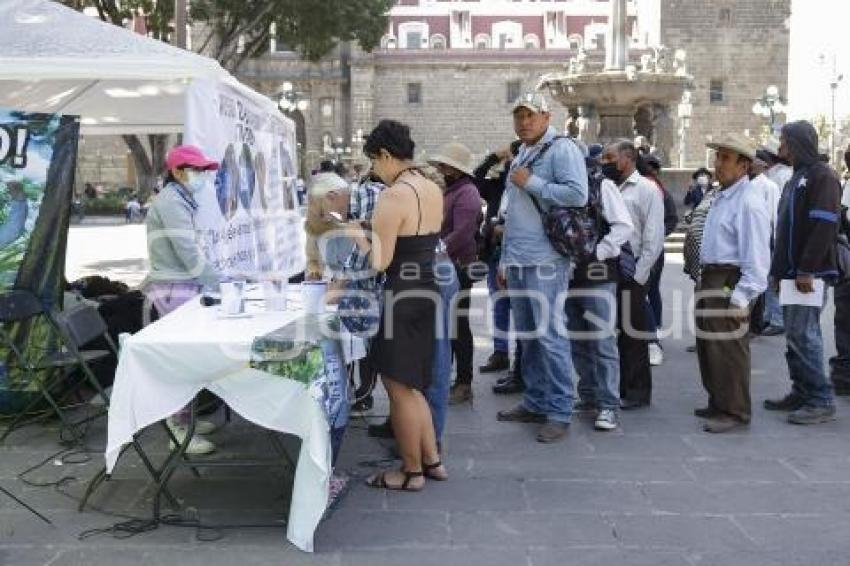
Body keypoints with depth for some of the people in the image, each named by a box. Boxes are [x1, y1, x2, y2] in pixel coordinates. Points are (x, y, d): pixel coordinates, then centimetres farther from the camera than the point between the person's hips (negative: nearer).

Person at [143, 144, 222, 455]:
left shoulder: (180, 201, 16)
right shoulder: (171, 202, -15)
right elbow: (188, 253, -21)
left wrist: (216, 280, 13)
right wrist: (221, 283, -15)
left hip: (183, 286, 9)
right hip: (173, 289, -9)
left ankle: (181, 418, 21)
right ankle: (180, 430, -1)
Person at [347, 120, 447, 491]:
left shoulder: (393, 197, -18)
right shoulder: (434, 190, 8)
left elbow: (381, 262, -18)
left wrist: (358, 236, -1)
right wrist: (379, 231, 20)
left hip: (402, 295, -9)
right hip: (427, 289, 9)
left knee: (399, 387, 5)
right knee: (410, 384, 19)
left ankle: (412, 472, 17)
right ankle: (431, 460, 26)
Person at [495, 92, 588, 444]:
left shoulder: (562, 149, -6)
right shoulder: (520, 157, 20)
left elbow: (578, 194, -21)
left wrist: (530, 183, -13)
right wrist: (504, 260, 22)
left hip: (545, 263, -8)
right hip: (517, 263, 8)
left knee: (549, 336, -6)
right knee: (527, 336, 13)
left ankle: (560, 413, 2)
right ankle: (535, 403, 23)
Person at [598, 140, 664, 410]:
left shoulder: (647, 190, -4)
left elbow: (654, 238, -9)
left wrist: (638, 274, -13)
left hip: (630, 273, -6)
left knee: (633, 333, 2)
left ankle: (637, 391, 13)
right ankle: (616, 386, 22)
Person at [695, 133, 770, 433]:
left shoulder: (748, 201, -15)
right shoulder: (722, 197, 16)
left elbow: (757, 256, -19)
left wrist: (741, 296, -22)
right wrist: (705, 279, 17)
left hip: (729, 284, -10)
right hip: (710, 280, 10)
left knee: (728, 350, -4)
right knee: (708, 347, 17)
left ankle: (735, 412, 8)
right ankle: (718, 403, 31)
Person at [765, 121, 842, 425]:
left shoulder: (822, 176, -8)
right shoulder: (796, 178, 20)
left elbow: (824, 226, -18)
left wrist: (807, 270, -21)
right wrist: (778, 269, 18)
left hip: (809, 274, -9)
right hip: (791, 272, 9)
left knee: (803, 334, -10)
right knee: (795, 334, 10)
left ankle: (821, 401, -4)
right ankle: (801, 392, 17)